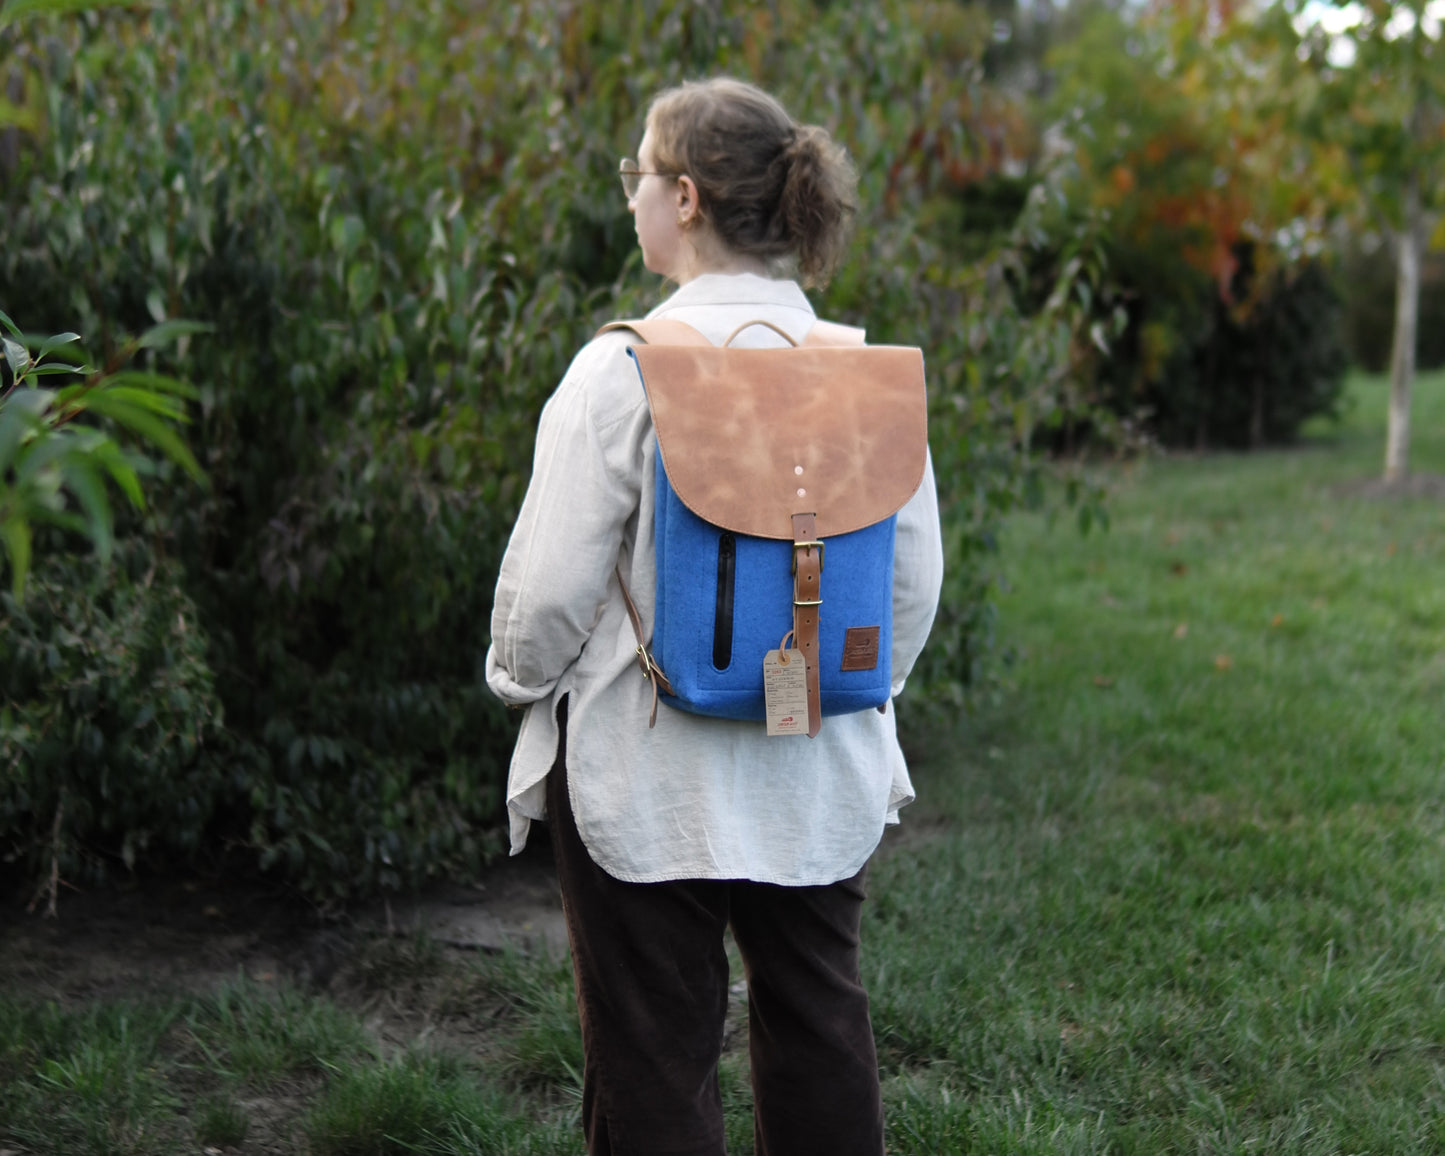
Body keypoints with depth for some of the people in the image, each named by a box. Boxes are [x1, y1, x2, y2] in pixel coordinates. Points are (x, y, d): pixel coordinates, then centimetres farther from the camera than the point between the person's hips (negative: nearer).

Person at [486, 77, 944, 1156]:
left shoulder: (624, 368, -17)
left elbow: (554, 581, -13)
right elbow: (916, 579, 4)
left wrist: (522, 679, 7)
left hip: (648, 774, -4)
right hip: (822, 778, 5)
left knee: (655, 1062, 9)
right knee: (820, 1032, 20)